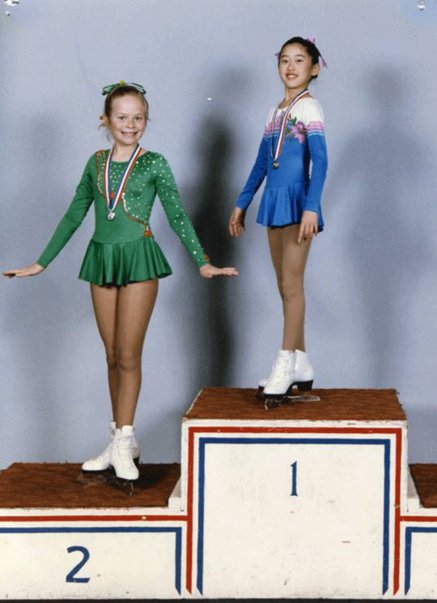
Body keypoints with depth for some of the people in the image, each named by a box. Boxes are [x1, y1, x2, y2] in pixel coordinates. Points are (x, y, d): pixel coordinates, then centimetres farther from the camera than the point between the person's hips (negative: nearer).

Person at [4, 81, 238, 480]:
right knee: (113, 357, 7)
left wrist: (202, 262, -10)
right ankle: (123, 442, 13)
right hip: (101, 260, 4)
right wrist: (42, 263, 14)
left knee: (128, 356, -6)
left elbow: (178, 217, -2)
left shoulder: (154, 164, -1)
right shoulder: (96, 163, 9)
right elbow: (73, 216, 14)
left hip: (138, 260, -4)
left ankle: (122, 441, -2)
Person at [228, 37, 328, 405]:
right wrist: (241, 204, 20)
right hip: (274, 200, 8)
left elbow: (320, 160, -15)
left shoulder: (308, 107, -6)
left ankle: (285, 365, -8)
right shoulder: (275, 112, 16)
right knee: (285, 284, 9)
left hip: (297, 200, -8)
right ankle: (300, 365, 15)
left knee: (292, 282, -9)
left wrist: (311, 208, -25)